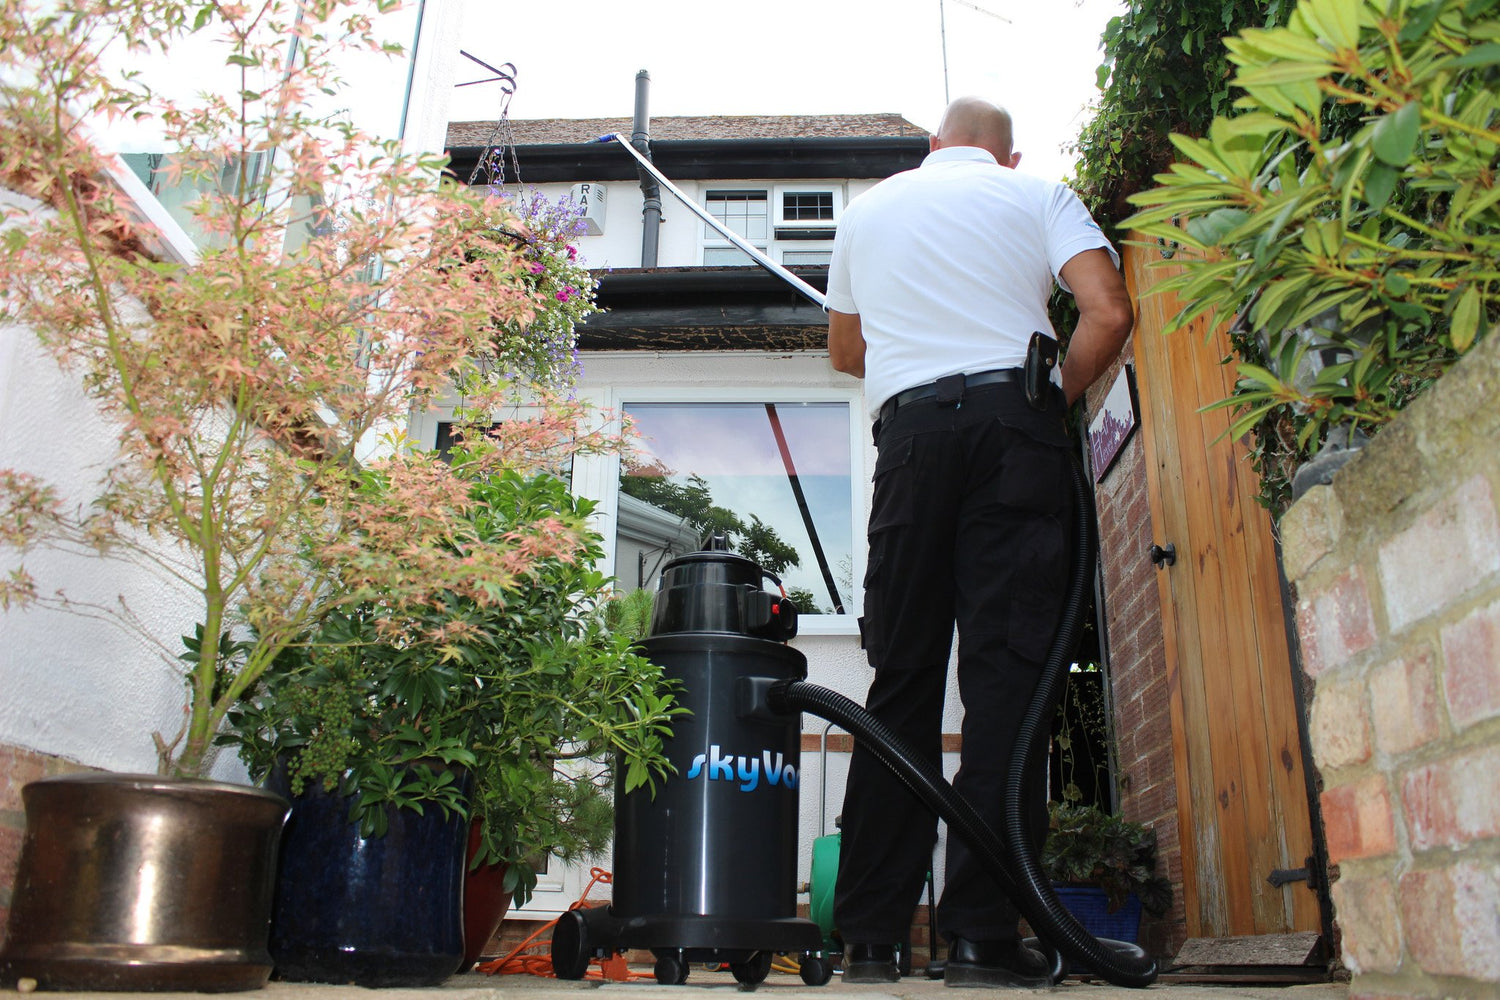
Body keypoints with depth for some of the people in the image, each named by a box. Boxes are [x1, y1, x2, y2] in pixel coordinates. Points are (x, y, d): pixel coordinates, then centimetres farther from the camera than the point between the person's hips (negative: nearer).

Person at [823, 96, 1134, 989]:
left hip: (909, 430, 2)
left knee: (902, 675, 2)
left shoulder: (868, 207, 25)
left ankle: (871, 933, 1)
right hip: (1014, 421, -2)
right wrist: (1057, 401, 12)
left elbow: (845, 351, 32)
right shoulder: (1039, 194, 15)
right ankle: (982, 932, -10)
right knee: (1008, 670, -6)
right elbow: (1109, 313, -2)